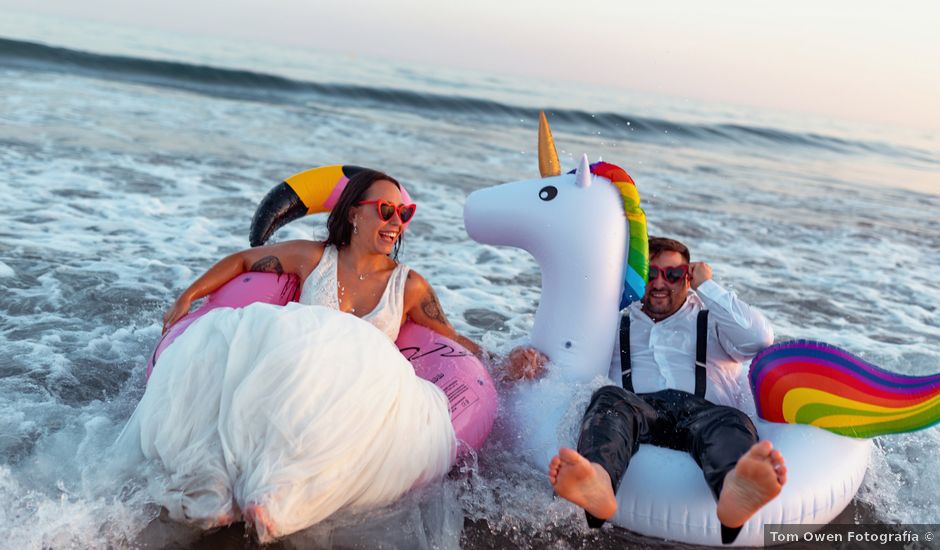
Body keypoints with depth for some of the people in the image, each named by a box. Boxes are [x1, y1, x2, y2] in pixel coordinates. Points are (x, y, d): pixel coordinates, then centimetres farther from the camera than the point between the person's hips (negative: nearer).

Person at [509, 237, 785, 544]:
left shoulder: (711, 319, 28)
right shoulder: (616, 323, 32)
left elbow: (760, 338, 8)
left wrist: (707, 287, 14)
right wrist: (531, 357, 0)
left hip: (703, 410, 0)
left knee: (731, 422, -35)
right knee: (609, 399, -35)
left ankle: (735, 491, -71)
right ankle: (597, 481, -68)